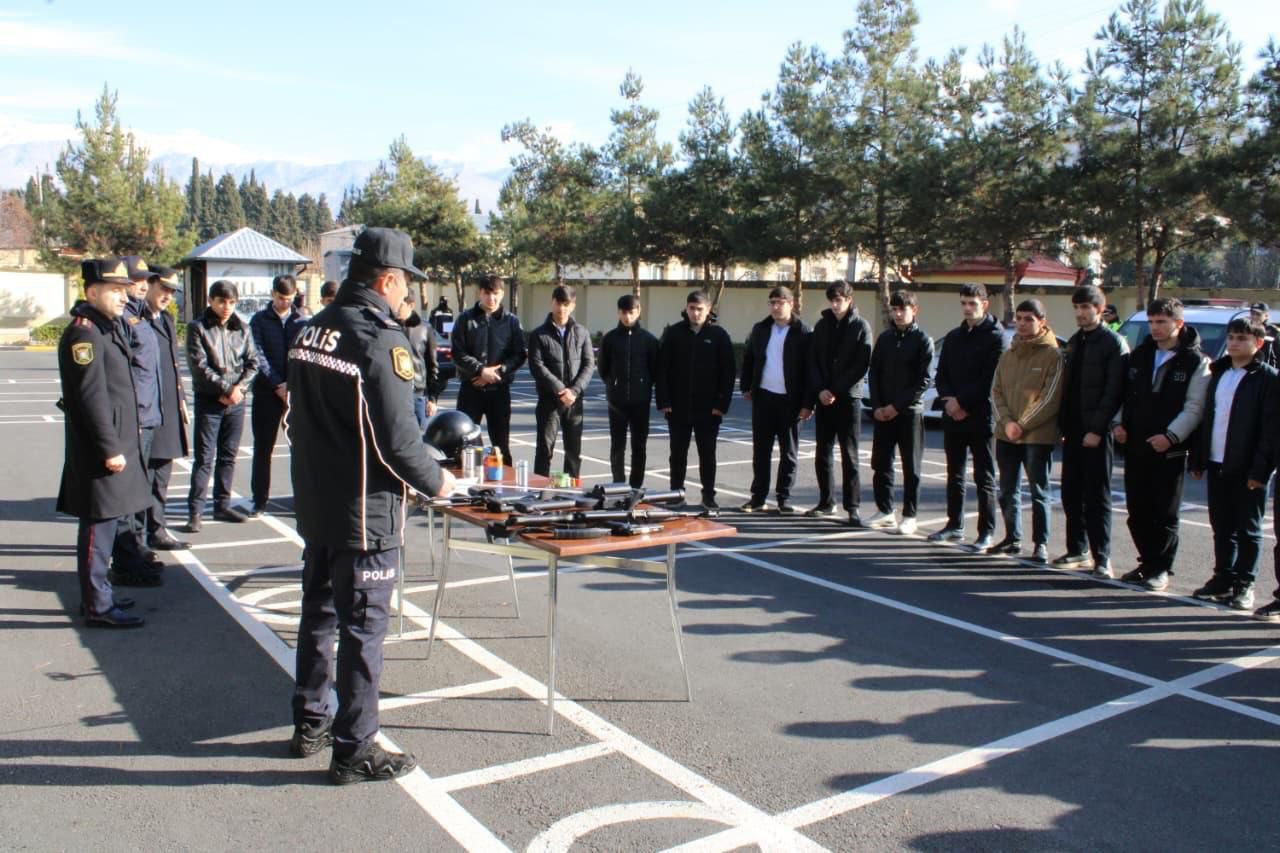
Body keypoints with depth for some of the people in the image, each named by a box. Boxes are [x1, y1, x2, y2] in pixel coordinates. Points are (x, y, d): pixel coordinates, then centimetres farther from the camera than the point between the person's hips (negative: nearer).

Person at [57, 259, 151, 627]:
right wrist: (109, 449, -21)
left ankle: (98, 593, 28)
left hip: (118, 442, 10)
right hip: (98, 450, -10)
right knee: (99, 525, -3)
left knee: (105, 523, 17)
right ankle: (97, 606, 5)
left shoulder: (108, 327, 16)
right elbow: (92, 396, -21)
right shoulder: (83, 333, -15)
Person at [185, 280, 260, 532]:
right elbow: (199, 366, -11)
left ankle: (222, 505, 21)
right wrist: (227, 388, -14)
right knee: (204, 458, -4)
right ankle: (195, 511, 1)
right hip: (209, 402, -4)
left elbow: (252, 362, 5)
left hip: (236, 402, 4)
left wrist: (239, 387, -10)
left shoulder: (242, 329, 8)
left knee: (228, 456, 11)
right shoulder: (198, 328, -4)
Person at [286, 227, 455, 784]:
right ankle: (353, 751, 13)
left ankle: (309, 725, 34)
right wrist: (435, 481, -6)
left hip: (315, 506, 8)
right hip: (365, 513, -8)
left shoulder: (312, 332, 6)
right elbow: (397, 439, -22)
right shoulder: (380, 340, -19)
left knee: (319, 613, 20)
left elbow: (299, 420, 14)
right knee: (363, 628, 2)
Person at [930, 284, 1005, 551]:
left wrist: (962, 401, -13)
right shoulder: (953, 337, 15)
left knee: (984, 478, 0)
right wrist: (949, 399, -6)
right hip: (953, 417, 6)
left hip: (981, 417, -6)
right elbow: (941, 374, 12)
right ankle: (955, 525, 23)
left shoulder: (996, 337, -6)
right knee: (955, 474, 13)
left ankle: (987, 532, 4)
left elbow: (991, 380, -13)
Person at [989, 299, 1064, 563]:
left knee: (1038, 491, 0)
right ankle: (1013, 539, 25)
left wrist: (1023, 424, -14)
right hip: (1005, 435, 6)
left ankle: (1041, 544, 7)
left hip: (1038, 435, -6)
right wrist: (1007, 421, -8)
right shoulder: (1008, 354, 12)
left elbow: (1050, 398, -11)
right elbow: (996, 391, 8)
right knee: (1008, 491, 12)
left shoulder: (1053, 355, -6)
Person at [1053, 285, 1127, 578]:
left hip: (1097, 433, -7)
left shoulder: (1113, 343, -6)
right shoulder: (1074, 342, 16)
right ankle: (1078, 550, 21)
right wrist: (1062, 424, 9)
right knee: (1071, 493, 10)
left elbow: (1113, 392, -13)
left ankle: (1102, 558, 5)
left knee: (1097, 496, -2)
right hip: (1073, 431, 7)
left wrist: (1096, 429, -18)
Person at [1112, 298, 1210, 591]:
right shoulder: (1140, 355, 13)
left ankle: (1160, 569, 11)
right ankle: (1148, 562, 23)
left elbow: (1194, 407, -9)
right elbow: (1126, 395, 17)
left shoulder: (1195, 362, -3)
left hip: (1170, 450, -5)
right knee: (1137, 511, 9)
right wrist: (1119, 423, 1)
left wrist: (1171, 436, -19)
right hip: (1135, 446, 5)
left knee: (1165, 513, 0)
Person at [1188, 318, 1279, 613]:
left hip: (1247, 468, -6)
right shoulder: (1219, 373, 15)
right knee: (1221, 527, 13)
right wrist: (1197, 459, 10)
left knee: (1247, 529, 4)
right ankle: (1223, 579, 23)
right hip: (1217, 464, 6)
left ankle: (1244, 585, 11)